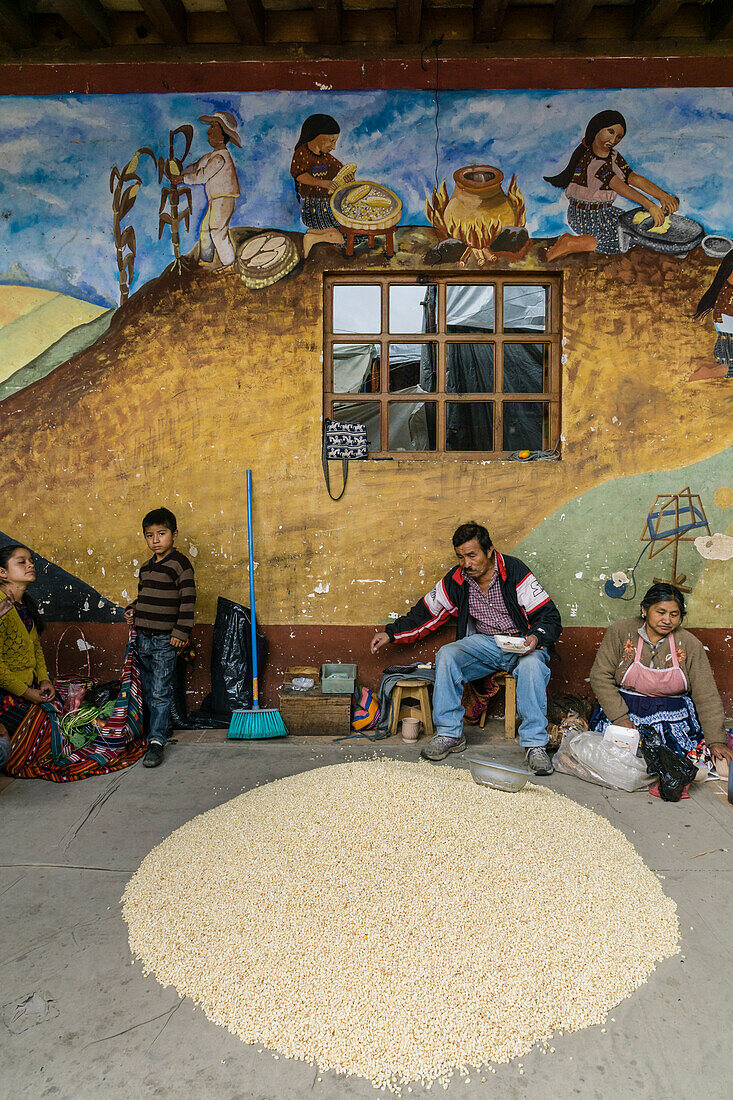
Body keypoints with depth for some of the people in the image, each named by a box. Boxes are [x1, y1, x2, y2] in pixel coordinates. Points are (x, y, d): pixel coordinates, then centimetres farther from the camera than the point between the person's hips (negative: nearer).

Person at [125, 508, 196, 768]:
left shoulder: (180, 564, -9)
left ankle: (157, 741, -2)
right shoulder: (146, 567, 14)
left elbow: (188, 600, -13)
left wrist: (181, 632, -17)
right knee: (148, 691, 15)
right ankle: (157, 727, 28)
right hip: (143, 637, 8)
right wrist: (132, 610, 8)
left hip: (166, 640, -7)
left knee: (161, 693, -5)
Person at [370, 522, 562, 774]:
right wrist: (391, 633, 8)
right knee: (446, 655, -23)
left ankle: (535, 744, -25)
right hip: (484, 642, 4)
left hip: (522, 643, -4)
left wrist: (536, 638, -33)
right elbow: (425, 614, 12)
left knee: (532, 664, -36)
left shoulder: (515, 572, -14)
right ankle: (449, 733, -14)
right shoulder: (456, 581, 0)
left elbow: (550, 617, -12)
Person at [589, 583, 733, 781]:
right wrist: (620, 718, -18)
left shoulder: (690, 644, -3)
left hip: (674, 716, 2)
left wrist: (716, 741, -13)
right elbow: (600, 677, -8)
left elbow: (707, 697, -3)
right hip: (624, 708, -1)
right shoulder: (620, 632, -6)